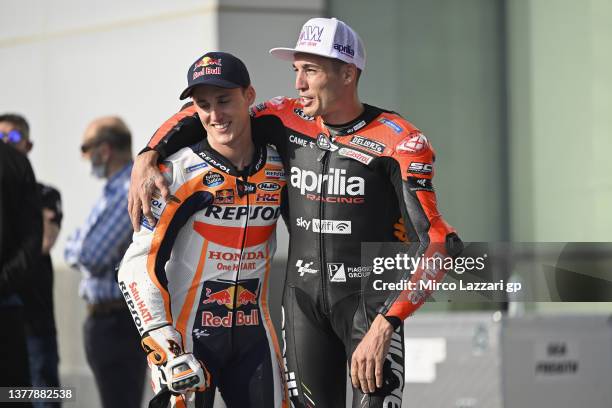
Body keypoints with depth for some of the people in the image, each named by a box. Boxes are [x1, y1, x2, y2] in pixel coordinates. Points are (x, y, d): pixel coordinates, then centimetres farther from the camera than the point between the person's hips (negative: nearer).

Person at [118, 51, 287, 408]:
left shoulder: (278, 168, 4)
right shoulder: (178, 173, -11)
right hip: (188, 335, -4)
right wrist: (163, 347, -19)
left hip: (254, 337, 5)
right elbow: (139, 264, -12)